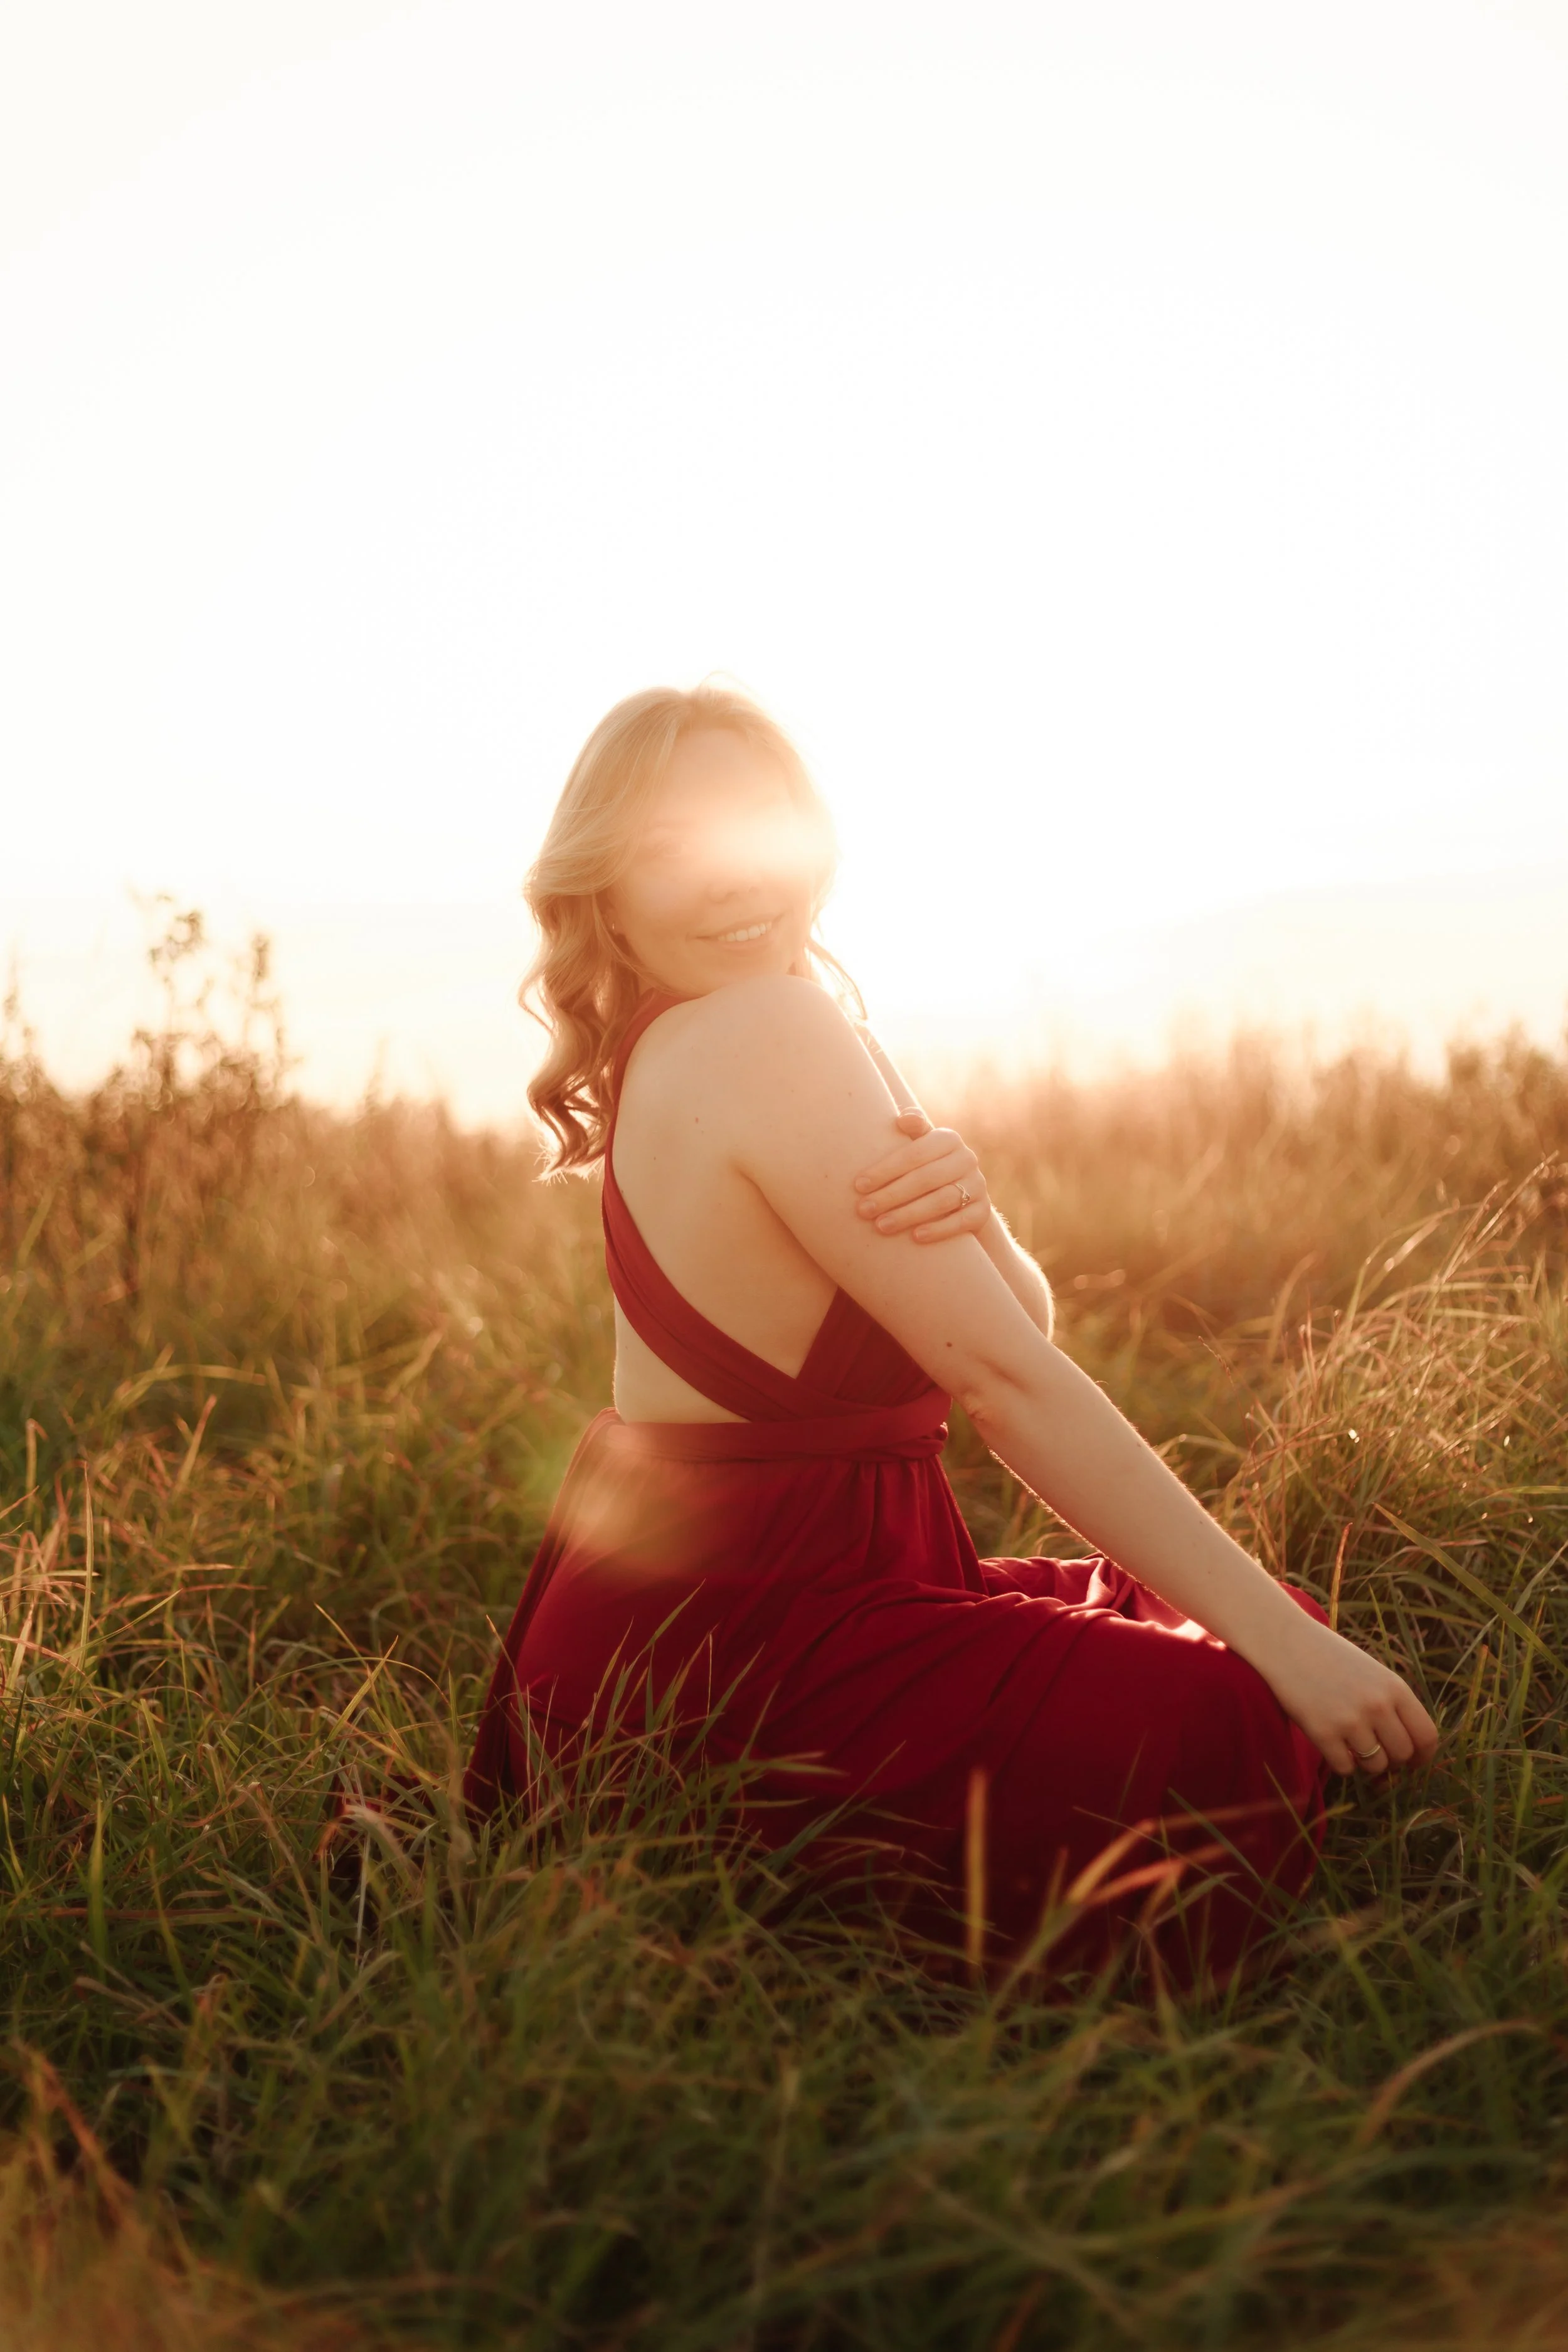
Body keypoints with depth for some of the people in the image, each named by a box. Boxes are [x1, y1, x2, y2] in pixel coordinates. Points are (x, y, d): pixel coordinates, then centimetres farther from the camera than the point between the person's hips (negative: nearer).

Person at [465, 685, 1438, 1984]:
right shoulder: (764, 1025, -19)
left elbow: (1024, 1319, 6)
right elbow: (1009, 1377, -22)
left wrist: (969, 1210, -18)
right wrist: (1281, 1637, -20)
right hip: (716, 1658, -10)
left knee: (1283, 1636, 10)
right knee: (1240, 1739, -22)